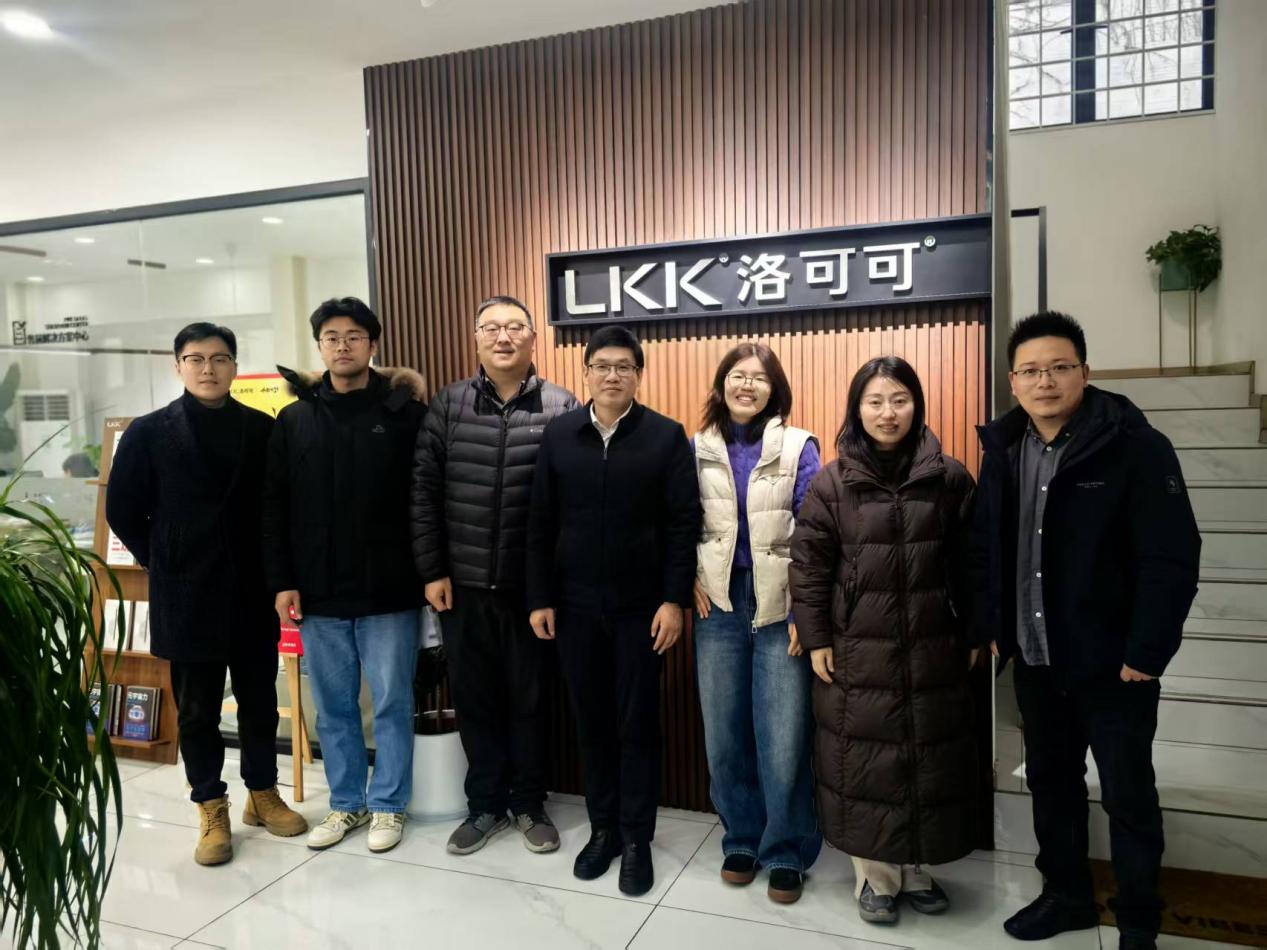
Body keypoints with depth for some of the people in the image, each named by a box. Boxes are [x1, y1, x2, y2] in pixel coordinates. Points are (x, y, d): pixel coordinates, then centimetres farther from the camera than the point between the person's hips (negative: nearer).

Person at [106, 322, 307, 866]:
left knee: (259, 699, 12)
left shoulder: (262, 429, 1)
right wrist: (162, 562, 4)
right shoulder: (149, 432, -2)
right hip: (186, 594, -1)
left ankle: (263, 794, 29)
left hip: (252, 590, 2)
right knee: (197, 708, 9)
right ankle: (211, 809, 24)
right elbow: (122, 509, 4)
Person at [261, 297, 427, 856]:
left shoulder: (402, 410, -2)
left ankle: (387, 804, 24)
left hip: (389, 591, -3)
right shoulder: (294, 419, 6)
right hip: (319, 593, 3)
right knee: (333, 707, 14)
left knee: (391, 703, 8)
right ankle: (347, 803, 30)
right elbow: (274, 506, 5)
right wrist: (281, 581, -1)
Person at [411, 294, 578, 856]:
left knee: (530, 697, 11)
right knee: (474, 698, 13)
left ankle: (529, 803, 30)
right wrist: (431, 570, -1)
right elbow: (424, 492, 2)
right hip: (463, 583, 2)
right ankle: (485, 804, 31)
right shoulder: (447, 406, 2)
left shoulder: (563, 408, -4)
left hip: (533, 584, -2)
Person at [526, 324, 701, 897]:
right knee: (591, 720, 13)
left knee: (637, 722, 8)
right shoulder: (558, 435, 2)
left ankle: (637, 837, 24)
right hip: (575, 604, 3)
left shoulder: (666, 436, -4)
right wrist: (539, 598, 0)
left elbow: (684, 524, -7)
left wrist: (674, 599, -11)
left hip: (641, 605, -2)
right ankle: (603, 828, 30)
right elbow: (541, 524, 3)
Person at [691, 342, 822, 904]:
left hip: (780, 610, -2)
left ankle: (787, 853, 21)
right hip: (718, 608, 3)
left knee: (784, 740, 1)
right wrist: (694, 580, -4)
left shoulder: (799, 447, -2)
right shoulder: (698, 448, 6)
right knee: (724, 736, 11)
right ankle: (741, 840, 30)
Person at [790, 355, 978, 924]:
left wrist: (974, 632, 7)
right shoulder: (831, 483, -4)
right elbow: (808, 566, -2)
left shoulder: (950, 479, 0)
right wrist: (815, 640, -5)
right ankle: (874, 876, 25)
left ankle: (916, 869, 33)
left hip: (934, 650, 2)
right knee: (865, 762, 6)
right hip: (857, 653, -1)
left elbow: (969, 563, 6)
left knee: (930, 760, 12)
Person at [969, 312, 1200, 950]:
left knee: (1128, 796, 10)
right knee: (1050, 782, 18)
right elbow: (985, 549, 9)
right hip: (1034, 660, 5)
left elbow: (1172, 558, -16)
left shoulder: (1136, 447, -14)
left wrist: (1146, 654, -17)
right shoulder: (1003, 450, 3)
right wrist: (993, 628, 4)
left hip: (1112, 664, -5)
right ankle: (1066, 895, 38)